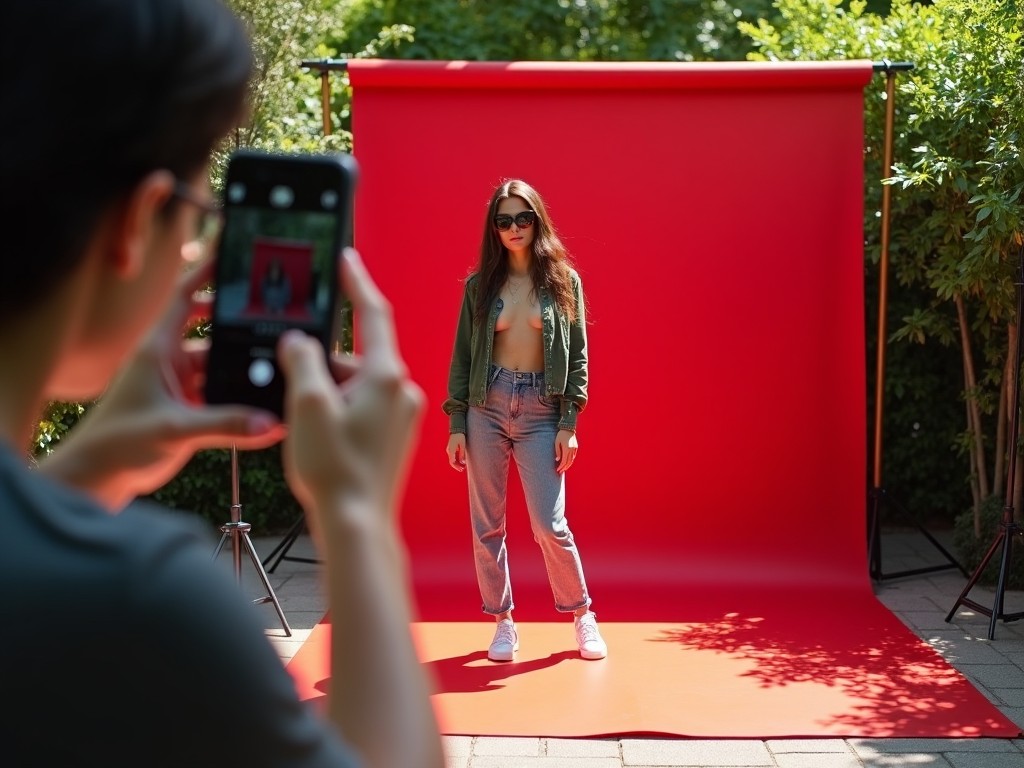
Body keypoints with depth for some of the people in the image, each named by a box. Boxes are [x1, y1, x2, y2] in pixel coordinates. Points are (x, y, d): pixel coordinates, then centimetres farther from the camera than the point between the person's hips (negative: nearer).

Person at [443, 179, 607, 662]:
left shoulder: (563, 279, 3)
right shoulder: (479, 285, 6)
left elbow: (578, 354, 2)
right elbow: (462, 356, 8)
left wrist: (569, 423, -5)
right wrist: (455, 424, 1)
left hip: (541, 410, -2)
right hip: (486, 407, 2)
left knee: (549, 524, -5)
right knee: (486, 524, 5)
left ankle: (582, 613, 17)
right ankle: (503, 622, 19)